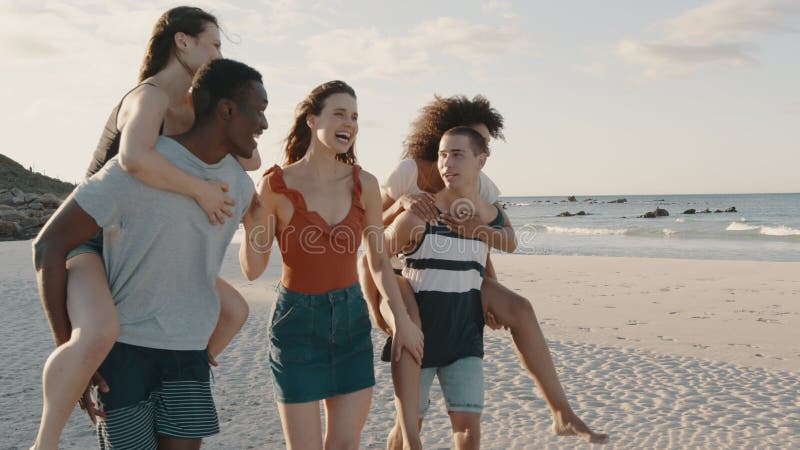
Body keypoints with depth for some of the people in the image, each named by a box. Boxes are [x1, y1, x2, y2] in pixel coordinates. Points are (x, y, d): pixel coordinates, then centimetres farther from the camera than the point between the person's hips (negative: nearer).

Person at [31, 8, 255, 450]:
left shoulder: (188, 111, 7)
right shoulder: (150, 95, -20)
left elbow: (250, 159, 6)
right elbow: (134, 158, -42)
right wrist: (199, 189, -31)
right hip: (88, 242, -9)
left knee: (234, 309, 10)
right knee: (99, 333, -39)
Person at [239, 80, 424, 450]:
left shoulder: (364, 184, -3)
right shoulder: (277, 184, -12)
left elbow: (378, 260, 7)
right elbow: (253, 269, -7)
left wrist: (402, 320, 2)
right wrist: (252, 222, -22)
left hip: (352, 320, 3)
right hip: (297, 321, -3)